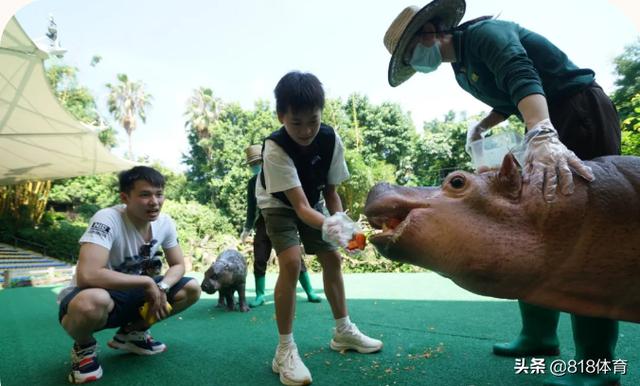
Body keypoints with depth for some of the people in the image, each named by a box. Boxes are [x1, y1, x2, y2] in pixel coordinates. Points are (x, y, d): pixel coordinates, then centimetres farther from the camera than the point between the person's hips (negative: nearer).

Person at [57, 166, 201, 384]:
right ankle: (84, 348, -3)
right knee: (93, 301, -41)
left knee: (191, 289, -8)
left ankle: (132, 333, 12)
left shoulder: (165, 223, -9)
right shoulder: (107, 220, -28)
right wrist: (147, 282, -29)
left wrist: (161, 288, -22)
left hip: (130, 294, 6)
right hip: (94, 298, -6)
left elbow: (178, 265, 0)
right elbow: (87, 275, -39)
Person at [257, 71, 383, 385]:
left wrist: (341, 220, -25)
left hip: (313, 202, 5)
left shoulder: (331, 139, -23)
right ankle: (285, 350, -9)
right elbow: (300, 205, -42)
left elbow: (330, 189, -11)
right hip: (279, 205, -5)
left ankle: (343, 331, 25)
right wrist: (327, 225, -60)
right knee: (291, 262, -24)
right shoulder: (274, 148, -36)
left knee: (332, 258, 6)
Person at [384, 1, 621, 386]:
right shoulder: (462, 68, 12)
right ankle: (538, 336, 17)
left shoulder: (485, 33, -14)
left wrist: (542, 136, -48)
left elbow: (522, 79, -33)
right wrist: (483, 124, 6)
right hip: (547, 125, 9)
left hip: (581, 111, -9)